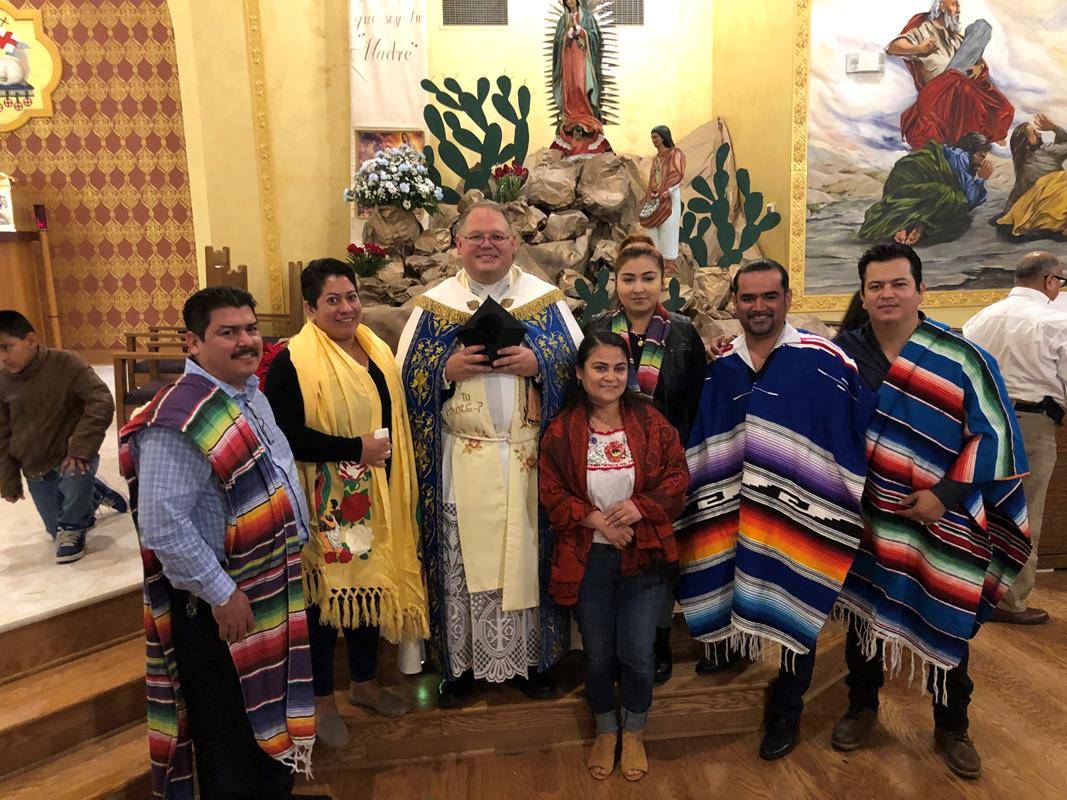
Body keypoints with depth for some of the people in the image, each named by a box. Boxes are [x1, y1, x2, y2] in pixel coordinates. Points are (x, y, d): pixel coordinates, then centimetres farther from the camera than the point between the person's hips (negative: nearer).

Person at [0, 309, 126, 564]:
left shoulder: (65, 364, -19)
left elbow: (102, 402, -22)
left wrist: (81, 447, -31)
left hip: (72, 456, -4)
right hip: (35, 468, 5)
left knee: (75, 478, -38)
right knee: (56, 531, 10)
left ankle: (73, 529, -6)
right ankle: (94, 494, 38)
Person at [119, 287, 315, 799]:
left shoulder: (249, 393, 5)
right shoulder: (178, 419, -24)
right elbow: (163, 528, -27)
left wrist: (296, 543, 15)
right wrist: (222, 594, -21)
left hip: (274, 586, 9)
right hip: (221, 605, -9)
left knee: (272, 712, 25)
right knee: (232, 733, 12)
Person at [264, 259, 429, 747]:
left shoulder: (376, 351, 8)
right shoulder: (292, 361, -13)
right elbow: (287, 436, -21)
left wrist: (391, 468, 11)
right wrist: (356, 449, -19)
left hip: (373, 498, 6)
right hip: (323, 503, -6)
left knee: (370, 582, 16)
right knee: (324, 593, 7)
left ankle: (365, 682, 36)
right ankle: (322, 699, 27)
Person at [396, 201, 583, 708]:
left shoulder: (545, 299, 6)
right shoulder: (433, 305, 5)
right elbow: (405, 377, 3)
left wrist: (539, 362, -14)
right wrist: (448, 369, -15)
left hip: (531, 456, 1)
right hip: (462, 461, 0)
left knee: (530, 554, 9)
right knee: (462, 558, 6)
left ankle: (533, 658, 29)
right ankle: (460, 663, 26)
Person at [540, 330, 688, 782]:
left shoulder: (651, 423, -4)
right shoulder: (561, 432, -6)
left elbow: (678, 479, -3)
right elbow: (552, 495, -5)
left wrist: (640, 507, -18)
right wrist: (596, 520, -17)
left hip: (645, 558, 0)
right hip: (587, 560, 0)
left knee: (637, 654, 8)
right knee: (597, 655, 15)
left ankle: (634, 732, 36)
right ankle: (605, 731, 41)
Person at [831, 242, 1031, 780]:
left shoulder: (963, 359, -9)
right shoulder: (841, 354, -2)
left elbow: (994, 436, -7)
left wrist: (946, 495, -16)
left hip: (937, 526, -1)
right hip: (862, 521, 2)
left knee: (944, 624, 11)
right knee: (863, 612, 15)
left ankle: (951, 728, 34)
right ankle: (861, 706, 37)